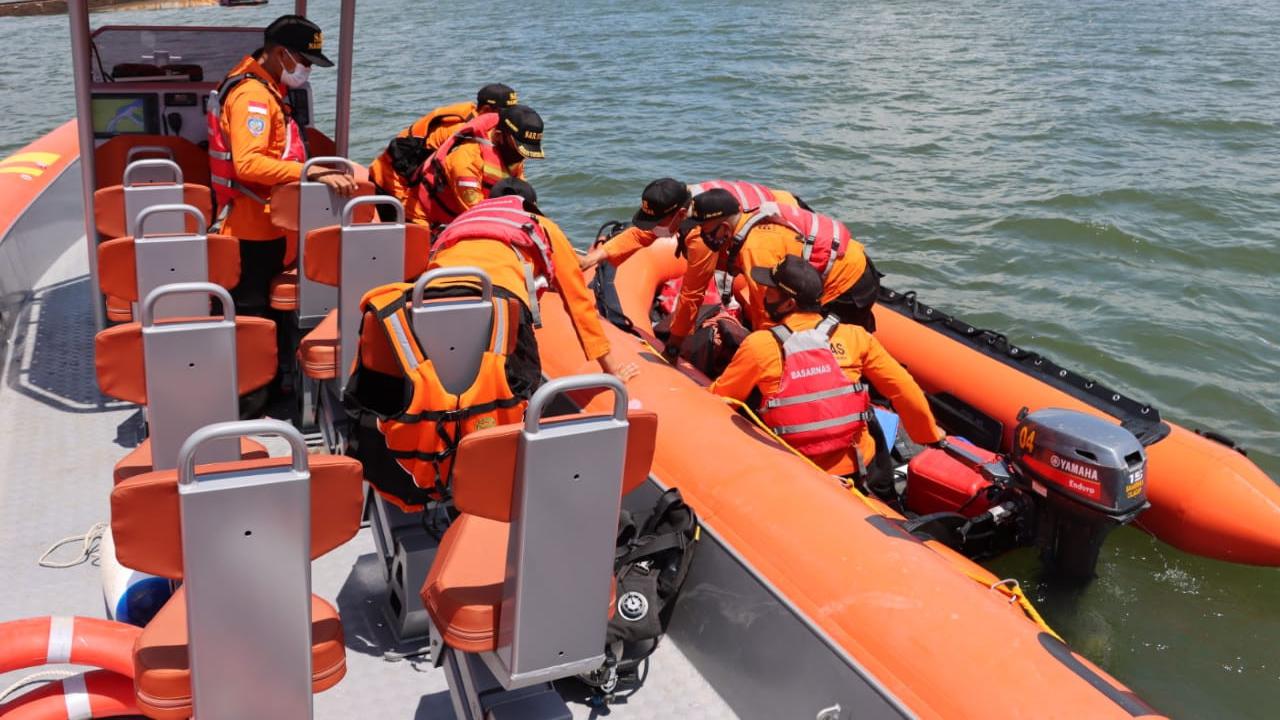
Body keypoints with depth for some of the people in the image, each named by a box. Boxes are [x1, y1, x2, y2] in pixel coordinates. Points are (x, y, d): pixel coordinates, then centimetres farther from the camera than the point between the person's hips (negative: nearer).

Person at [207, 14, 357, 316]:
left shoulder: (267, 89, 13)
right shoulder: (252, 94, -18)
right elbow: (247, 163, -32)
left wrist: (317, 169, 11)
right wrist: (311, 172, -38)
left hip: (265, 225, 10)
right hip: (253, 230, -10)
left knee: (266, 312, 17)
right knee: (251, 319, -4)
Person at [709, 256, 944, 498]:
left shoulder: (759, 345, -9)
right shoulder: (854, 336, -4)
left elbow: (718, 400, 1)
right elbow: (905, 391, 1)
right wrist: (931, 436, 16)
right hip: (859, 467, 2)